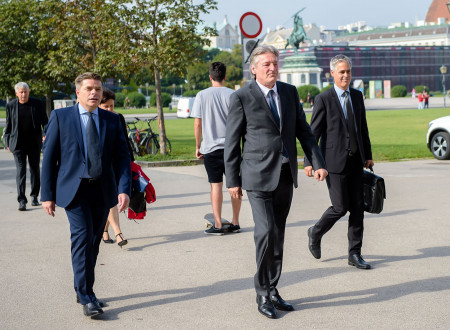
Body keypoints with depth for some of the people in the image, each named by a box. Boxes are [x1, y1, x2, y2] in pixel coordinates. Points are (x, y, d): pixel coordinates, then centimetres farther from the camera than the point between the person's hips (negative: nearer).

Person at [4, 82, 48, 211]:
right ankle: (22, 200, -11)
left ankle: (34, 196, 25)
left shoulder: (37, 104, 1)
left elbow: (44, 121, 3)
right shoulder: (11, 106, 3)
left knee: (35, 170, 10)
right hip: (18, 144, -1)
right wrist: (8, 142, 9)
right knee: (20, 171, -8)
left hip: (34, 143, 1)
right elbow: (8, 125, 10)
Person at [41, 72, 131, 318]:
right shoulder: (60, 117, 0)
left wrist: (124, 189, -9)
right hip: (74, 189, -3)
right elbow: (49, 157, 0)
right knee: (82, 237, -15)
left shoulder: (112, 120, 7)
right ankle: (87, 298, -10)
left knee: (93, 242, 11)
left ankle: (83, 290, 27)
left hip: (103, 190, 4)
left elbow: (122, 157, 4)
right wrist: (47, 194, -5)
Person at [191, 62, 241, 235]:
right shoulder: (232, 95, -2)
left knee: (216, 184, 0)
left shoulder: (202, 96, -2)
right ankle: (235, 223, 14)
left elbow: (197, 124, 0)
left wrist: (198, 146, 9)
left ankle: (218, 225, 0)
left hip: (210, 146, -1)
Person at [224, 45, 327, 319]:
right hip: (258, 176, -5)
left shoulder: (289, 92, 9)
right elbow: (232, 142, -3)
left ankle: (272, 291, 20)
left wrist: (318, 162, 1)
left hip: (286, 175, 5)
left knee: (278, 235, 10)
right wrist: (233, 180, -4)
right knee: (265, 231, -15)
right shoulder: (242, 97, -5)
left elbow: (303, 130, 12)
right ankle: (262, 293, -1)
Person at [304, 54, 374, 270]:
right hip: (335, 162, -6)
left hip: (356, 162, 6)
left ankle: (355, 254, 12)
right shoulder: (323, 100, -6)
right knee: (340, 207, -6)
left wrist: (368, 155, 16)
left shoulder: (357, 96, 11)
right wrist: (309, 162, -10)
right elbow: (313, 133, -6)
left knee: (358, 207, 4)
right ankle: (315, 233, 22)